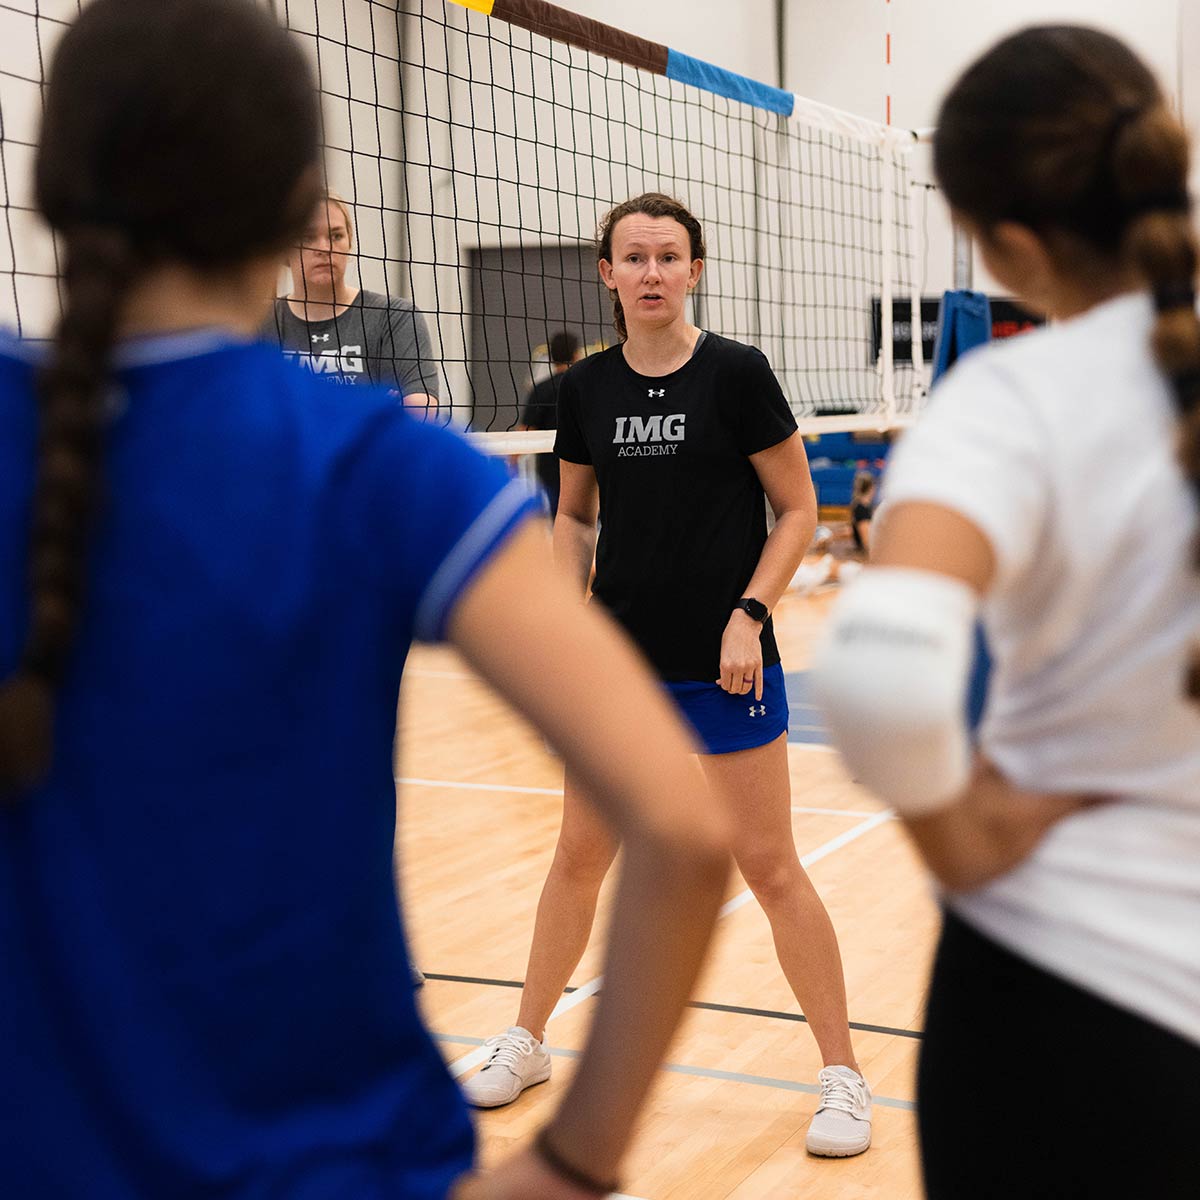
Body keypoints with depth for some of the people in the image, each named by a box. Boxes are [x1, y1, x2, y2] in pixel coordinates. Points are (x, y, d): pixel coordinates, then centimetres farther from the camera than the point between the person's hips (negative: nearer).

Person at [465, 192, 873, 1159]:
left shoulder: (735, 373, -8)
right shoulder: (585, 389, 3)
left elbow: (798, 510, -4)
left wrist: (748, 616, -14)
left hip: (726, 662, -3)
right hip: (620, 660, 4)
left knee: (768, 865, 2)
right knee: (581, 856, 13)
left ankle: (843, 1073, 16)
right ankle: (527, 1042, 31)